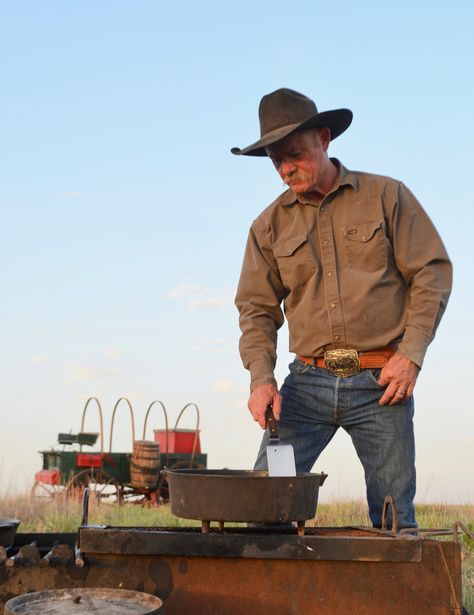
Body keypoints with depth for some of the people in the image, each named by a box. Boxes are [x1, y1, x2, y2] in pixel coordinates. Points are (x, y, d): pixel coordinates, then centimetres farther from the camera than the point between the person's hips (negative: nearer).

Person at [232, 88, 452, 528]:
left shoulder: (386, 197, 4)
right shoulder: (270, 226, 10)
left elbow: (433, 272, 2)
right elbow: (257, 308, 11)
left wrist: (411, 352, -8)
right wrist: (261, 377, -6)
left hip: (380, 381, -2)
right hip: (308, 381, 2)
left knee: (394, 517, 3)